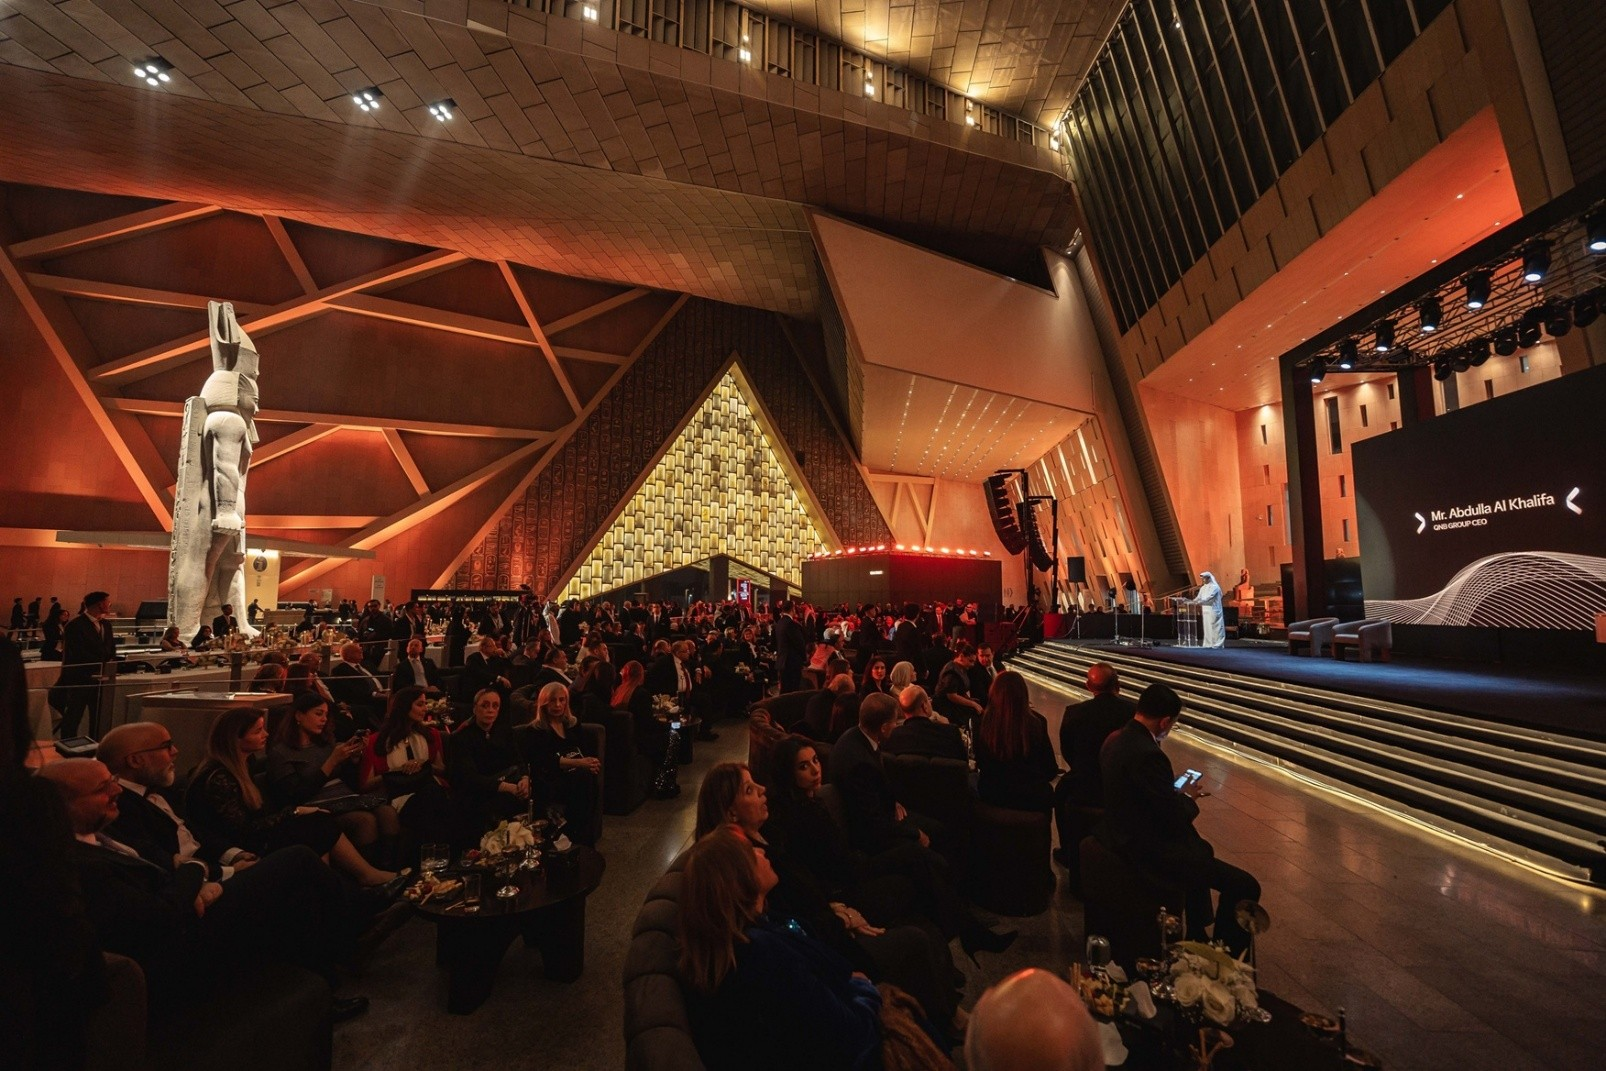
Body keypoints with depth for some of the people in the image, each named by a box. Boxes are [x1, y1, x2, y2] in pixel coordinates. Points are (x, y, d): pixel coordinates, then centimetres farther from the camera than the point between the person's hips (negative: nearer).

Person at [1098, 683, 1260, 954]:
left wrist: (1176, 792, 8)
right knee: (1244, 886, -5)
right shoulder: (1146, 753, -30)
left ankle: (1198, 935, 44)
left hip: (1126, 835, 10)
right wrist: (1188, 798, -2)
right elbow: (1176, 817, -22)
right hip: (1148, 850, -10)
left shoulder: (1116, 739, 0)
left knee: (1202, 850, 33)